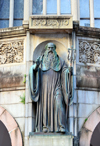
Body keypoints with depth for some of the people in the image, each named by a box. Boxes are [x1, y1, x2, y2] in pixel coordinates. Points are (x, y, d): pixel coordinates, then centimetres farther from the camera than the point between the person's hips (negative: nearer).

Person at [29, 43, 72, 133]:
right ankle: (45, 127, -1)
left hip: (56, 86, 0)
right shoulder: (41, 59, 13)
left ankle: (61, 126, -16)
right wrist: (36, 65, -22)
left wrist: (68, 71, -16)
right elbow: (34, 69, 2)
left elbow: (65, 70, 8)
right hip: (45, 86, 1)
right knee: (45, 105, -3)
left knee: (58, 104, -14)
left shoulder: (59, 60, 14)